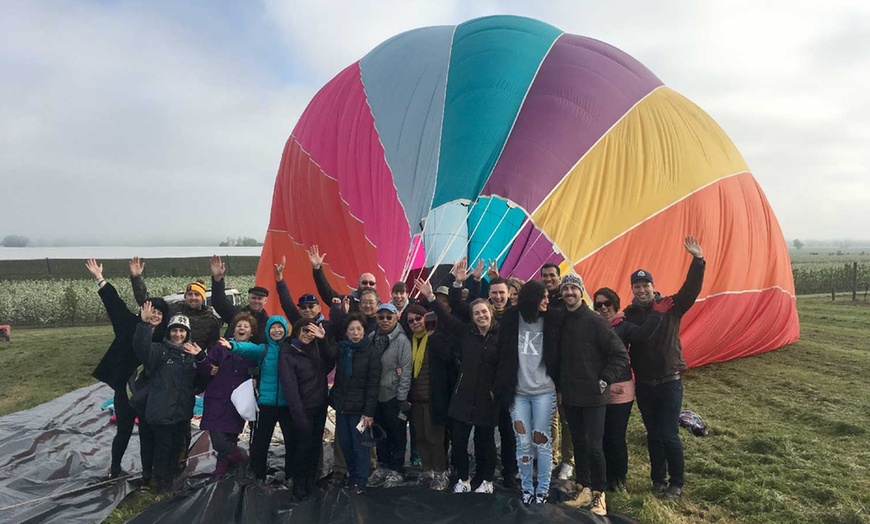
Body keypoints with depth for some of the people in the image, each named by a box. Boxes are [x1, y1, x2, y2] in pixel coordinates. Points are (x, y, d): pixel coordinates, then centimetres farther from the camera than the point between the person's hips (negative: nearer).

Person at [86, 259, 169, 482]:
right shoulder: (132, 325, -4)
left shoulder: (165, 338, -5)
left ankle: (147, 473, 22)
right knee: (124, 431, 13)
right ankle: (115, 469, 31)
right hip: (125, 389, 0)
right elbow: (116, 304, -6)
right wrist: (100, 278, -7)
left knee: (147, 434, 9)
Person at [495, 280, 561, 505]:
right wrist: (502, 387, 1)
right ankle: (527, 488, 21)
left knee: (541, 442, 5)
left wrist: (560, 387, -2)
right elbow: (503, 352, 3)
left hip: (544, 391, -1)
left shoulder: (552, 320, -3)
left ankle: (542, 489, 20)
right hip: (518, 392, 1)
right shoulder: (511, 318, -2)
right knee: (523, 442, 6)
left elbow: (558, 353, 3)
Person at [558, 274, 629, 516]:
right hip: (570, 396, 5)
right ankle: (584, 489, 27)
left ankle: (599, 494, 16)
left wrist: (604, 381, -11)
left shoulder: (595, 321, -12)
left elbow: (620, 354, -11)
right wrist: (560, 386, 9)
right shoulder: (561, 322, 4)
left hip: (593, 396, -5)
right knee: (579, 444, 14)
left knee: (593, 446, -1)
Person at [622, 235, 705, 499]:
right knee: (653, 435, 14)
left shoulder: (670, 307, -6)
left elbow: (691, 289, -19)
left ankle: (677, 482, 19)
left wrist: (697, 261, -30)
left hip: (669, 383, -2)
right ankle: (658, 479, 29)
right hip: (644, 385, 3)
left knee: (669, 435, -1)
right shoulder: (629, 314, 0)